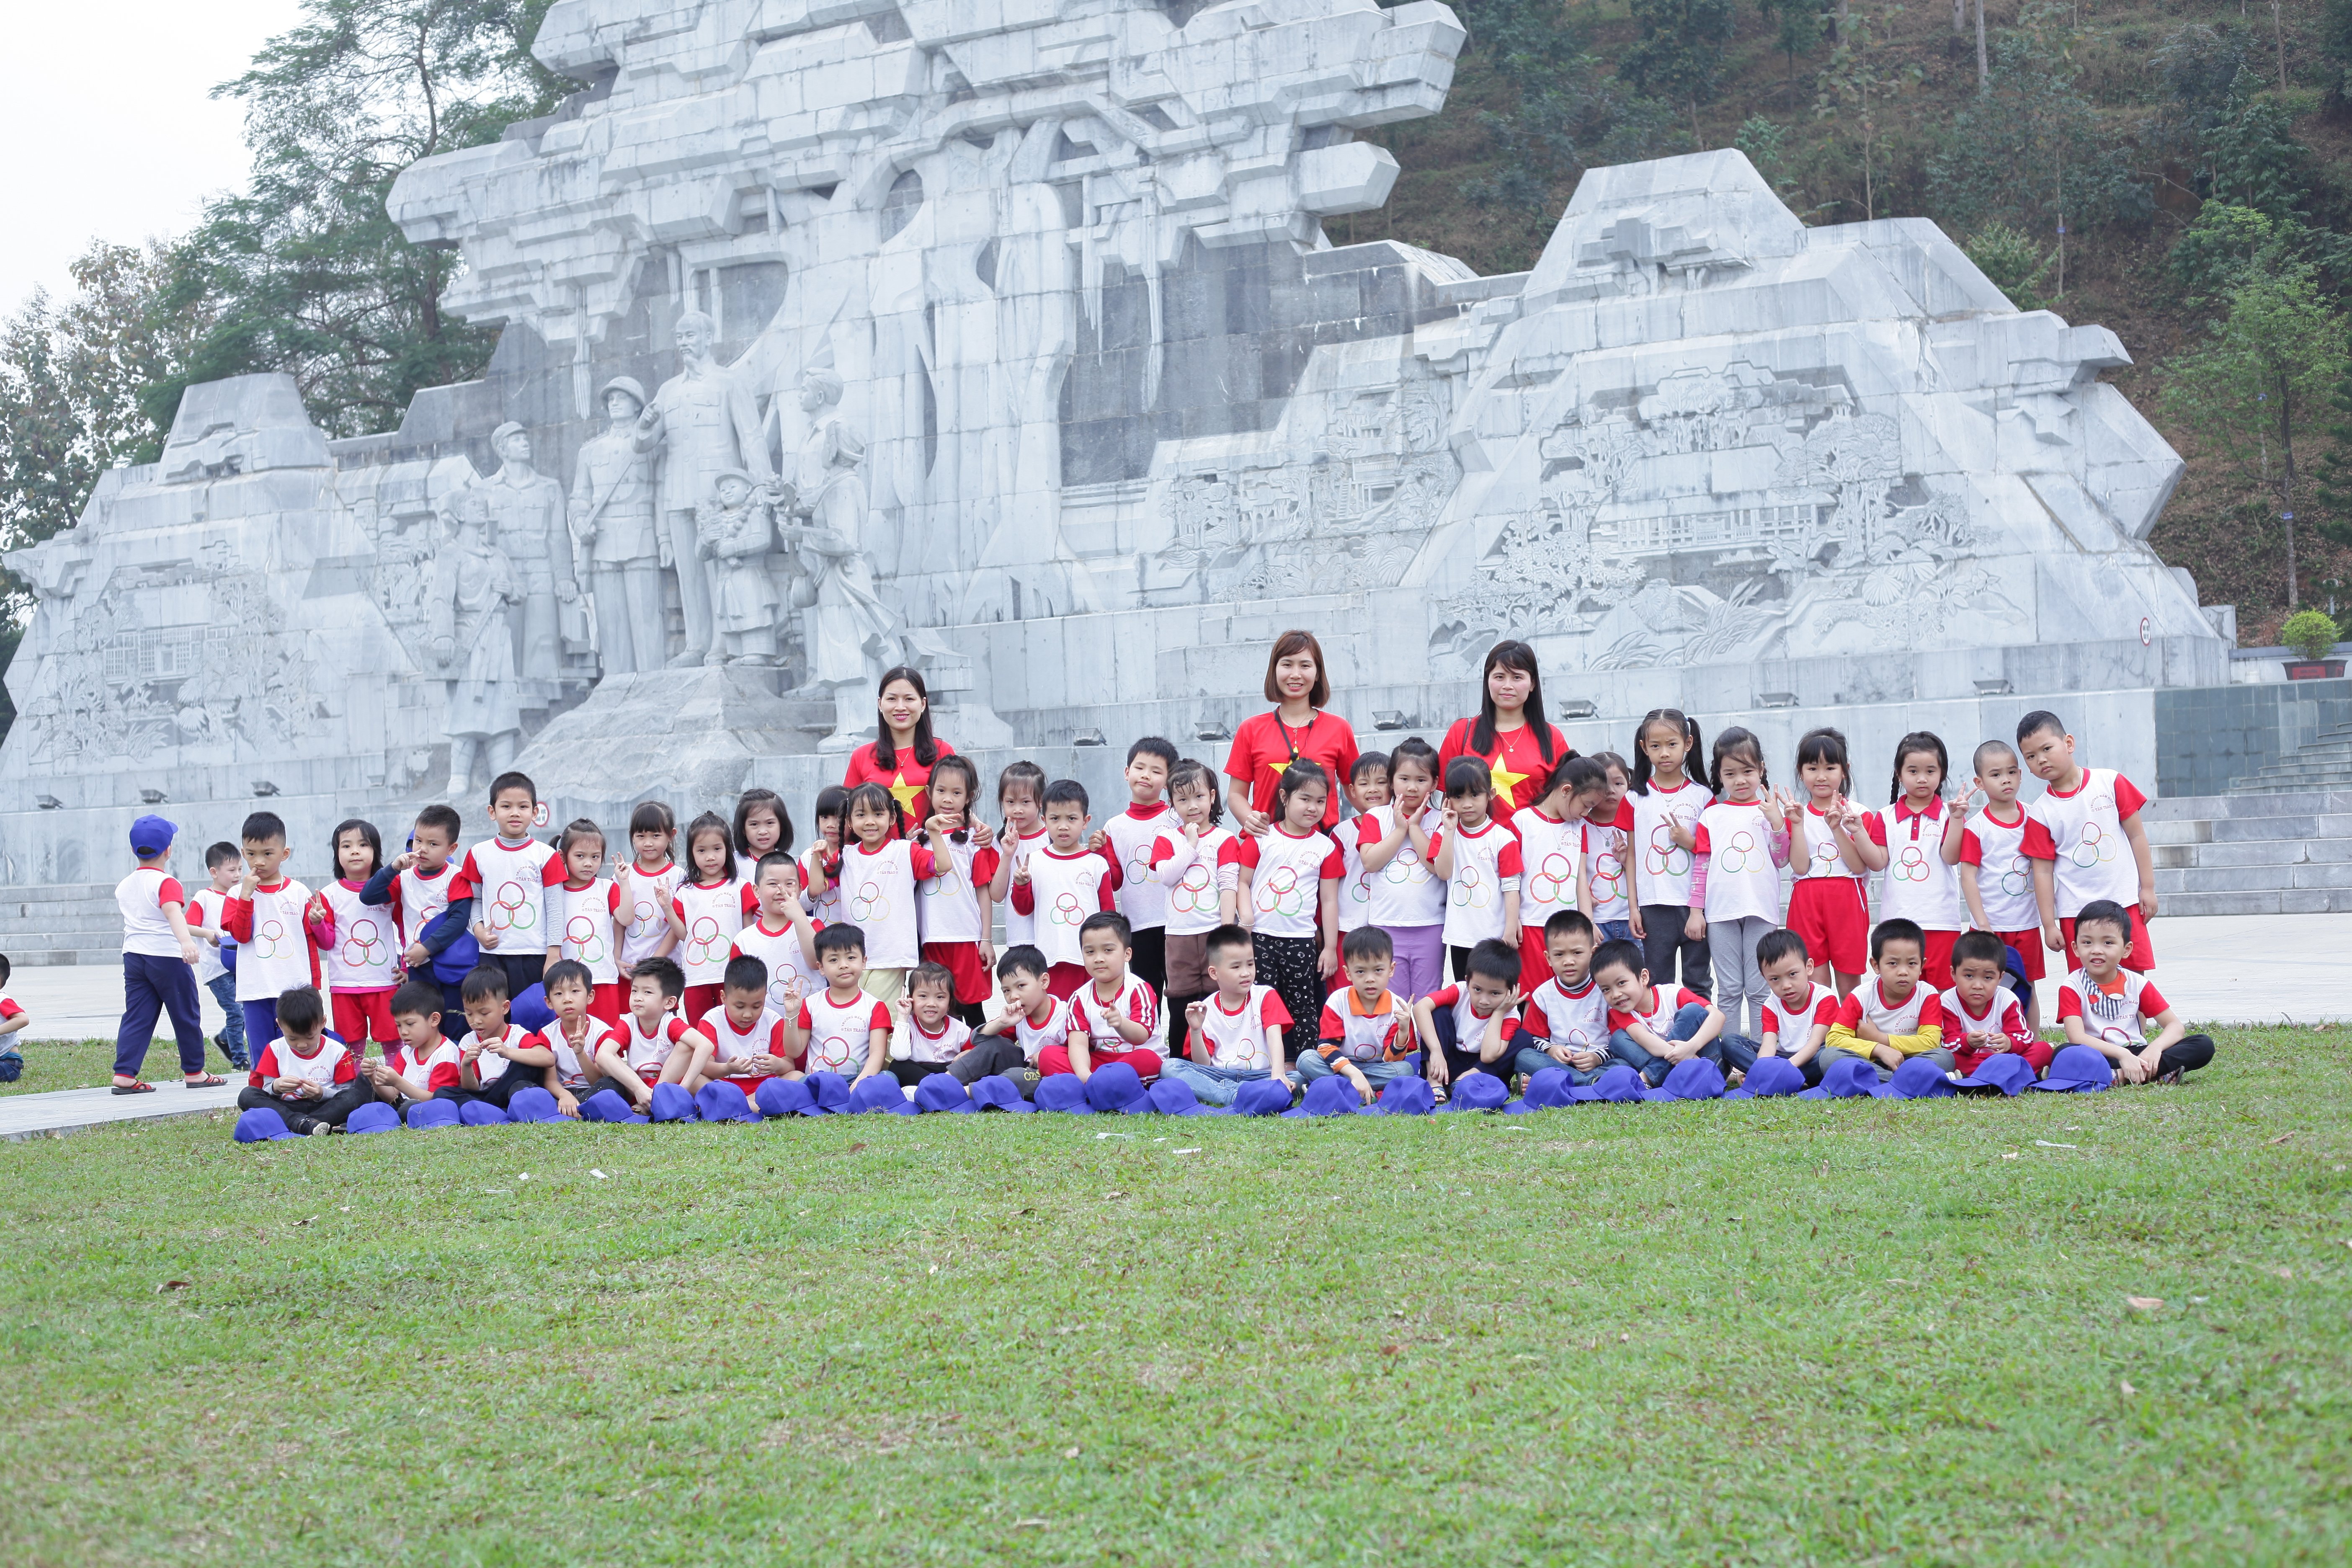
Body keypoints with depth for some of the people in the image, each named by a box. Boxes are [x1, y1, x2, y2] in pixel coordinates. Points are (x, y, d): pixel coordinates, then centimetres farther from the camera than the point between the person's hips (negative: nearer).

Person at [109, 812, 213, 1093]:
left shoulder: (123, 886, 12)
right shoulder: (167, 883, -12)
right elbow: (173, 912, -31)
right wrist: (186, 940, -47)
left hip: (133, 956, 6)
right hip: (168, 956, -6)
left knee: (136, 1017, 5)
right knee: (186, 1016, 7)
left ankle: (124, 1074, -7)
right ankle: (194, 1072, 15)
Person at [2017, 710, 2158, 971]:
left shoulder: (2110, 783, -2)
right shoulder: (2041, 813, -2)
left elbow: (2136, 835, 2)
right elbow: (2043, 871, -1)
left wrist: (2148, 888, 1)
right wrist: (2049, 925, -3)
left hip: (2125, 901, 0)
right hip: (2075, 913, 0)